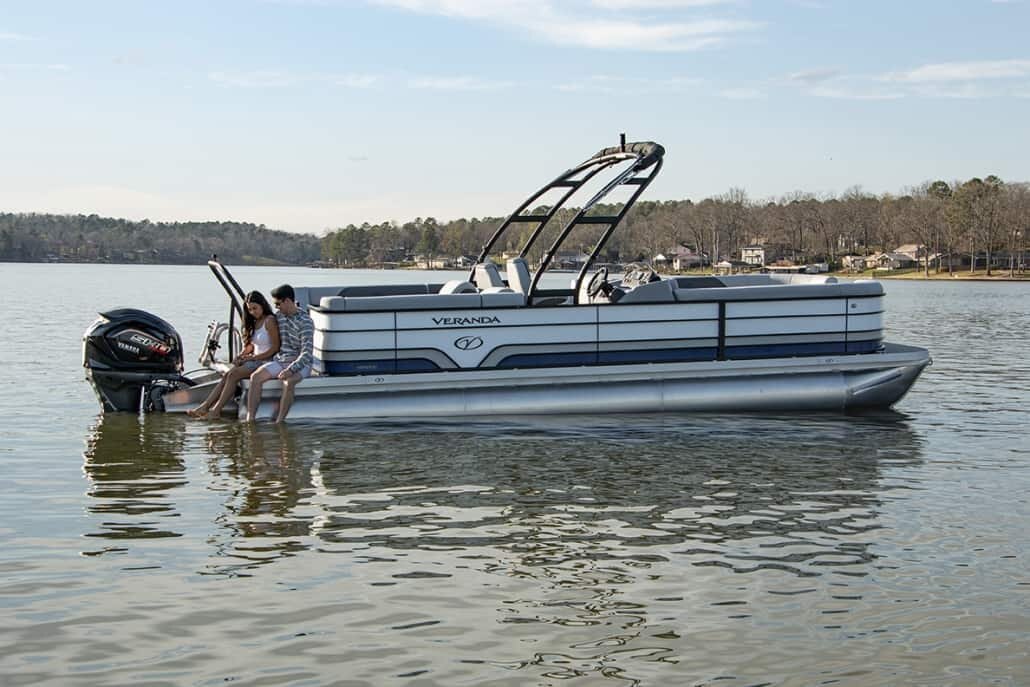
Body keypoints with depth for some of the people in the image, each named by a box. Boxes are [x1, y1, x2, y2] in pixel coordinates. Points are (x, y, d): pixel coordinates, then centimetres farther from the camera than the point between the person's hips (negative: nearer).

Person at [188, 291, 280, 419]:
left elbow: (275, 348, -15)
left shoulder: (270, 321, -10)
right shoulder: (254, 322, 16)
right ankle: (204, 407, -22)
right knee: (226, 375, -14)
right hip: (254, 360, 8)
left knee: (233, 374, -25)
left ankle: (216, 410, -24)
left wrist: (253, 357, -15)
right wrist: (241, 355, 3)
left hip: (266, 361, -8)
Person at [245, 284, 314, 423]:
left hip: (300, 364, -6)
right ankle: (250, 419, -24)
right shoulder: (279, 317, 8)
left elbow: (307, 353, -22)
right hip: (280, 360, 6)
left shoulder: (305, 322, -14)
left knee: (289, 383, -37)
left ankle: (279, 422, -34)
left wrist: (291, 370, -31)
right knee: (256, 377, -19)